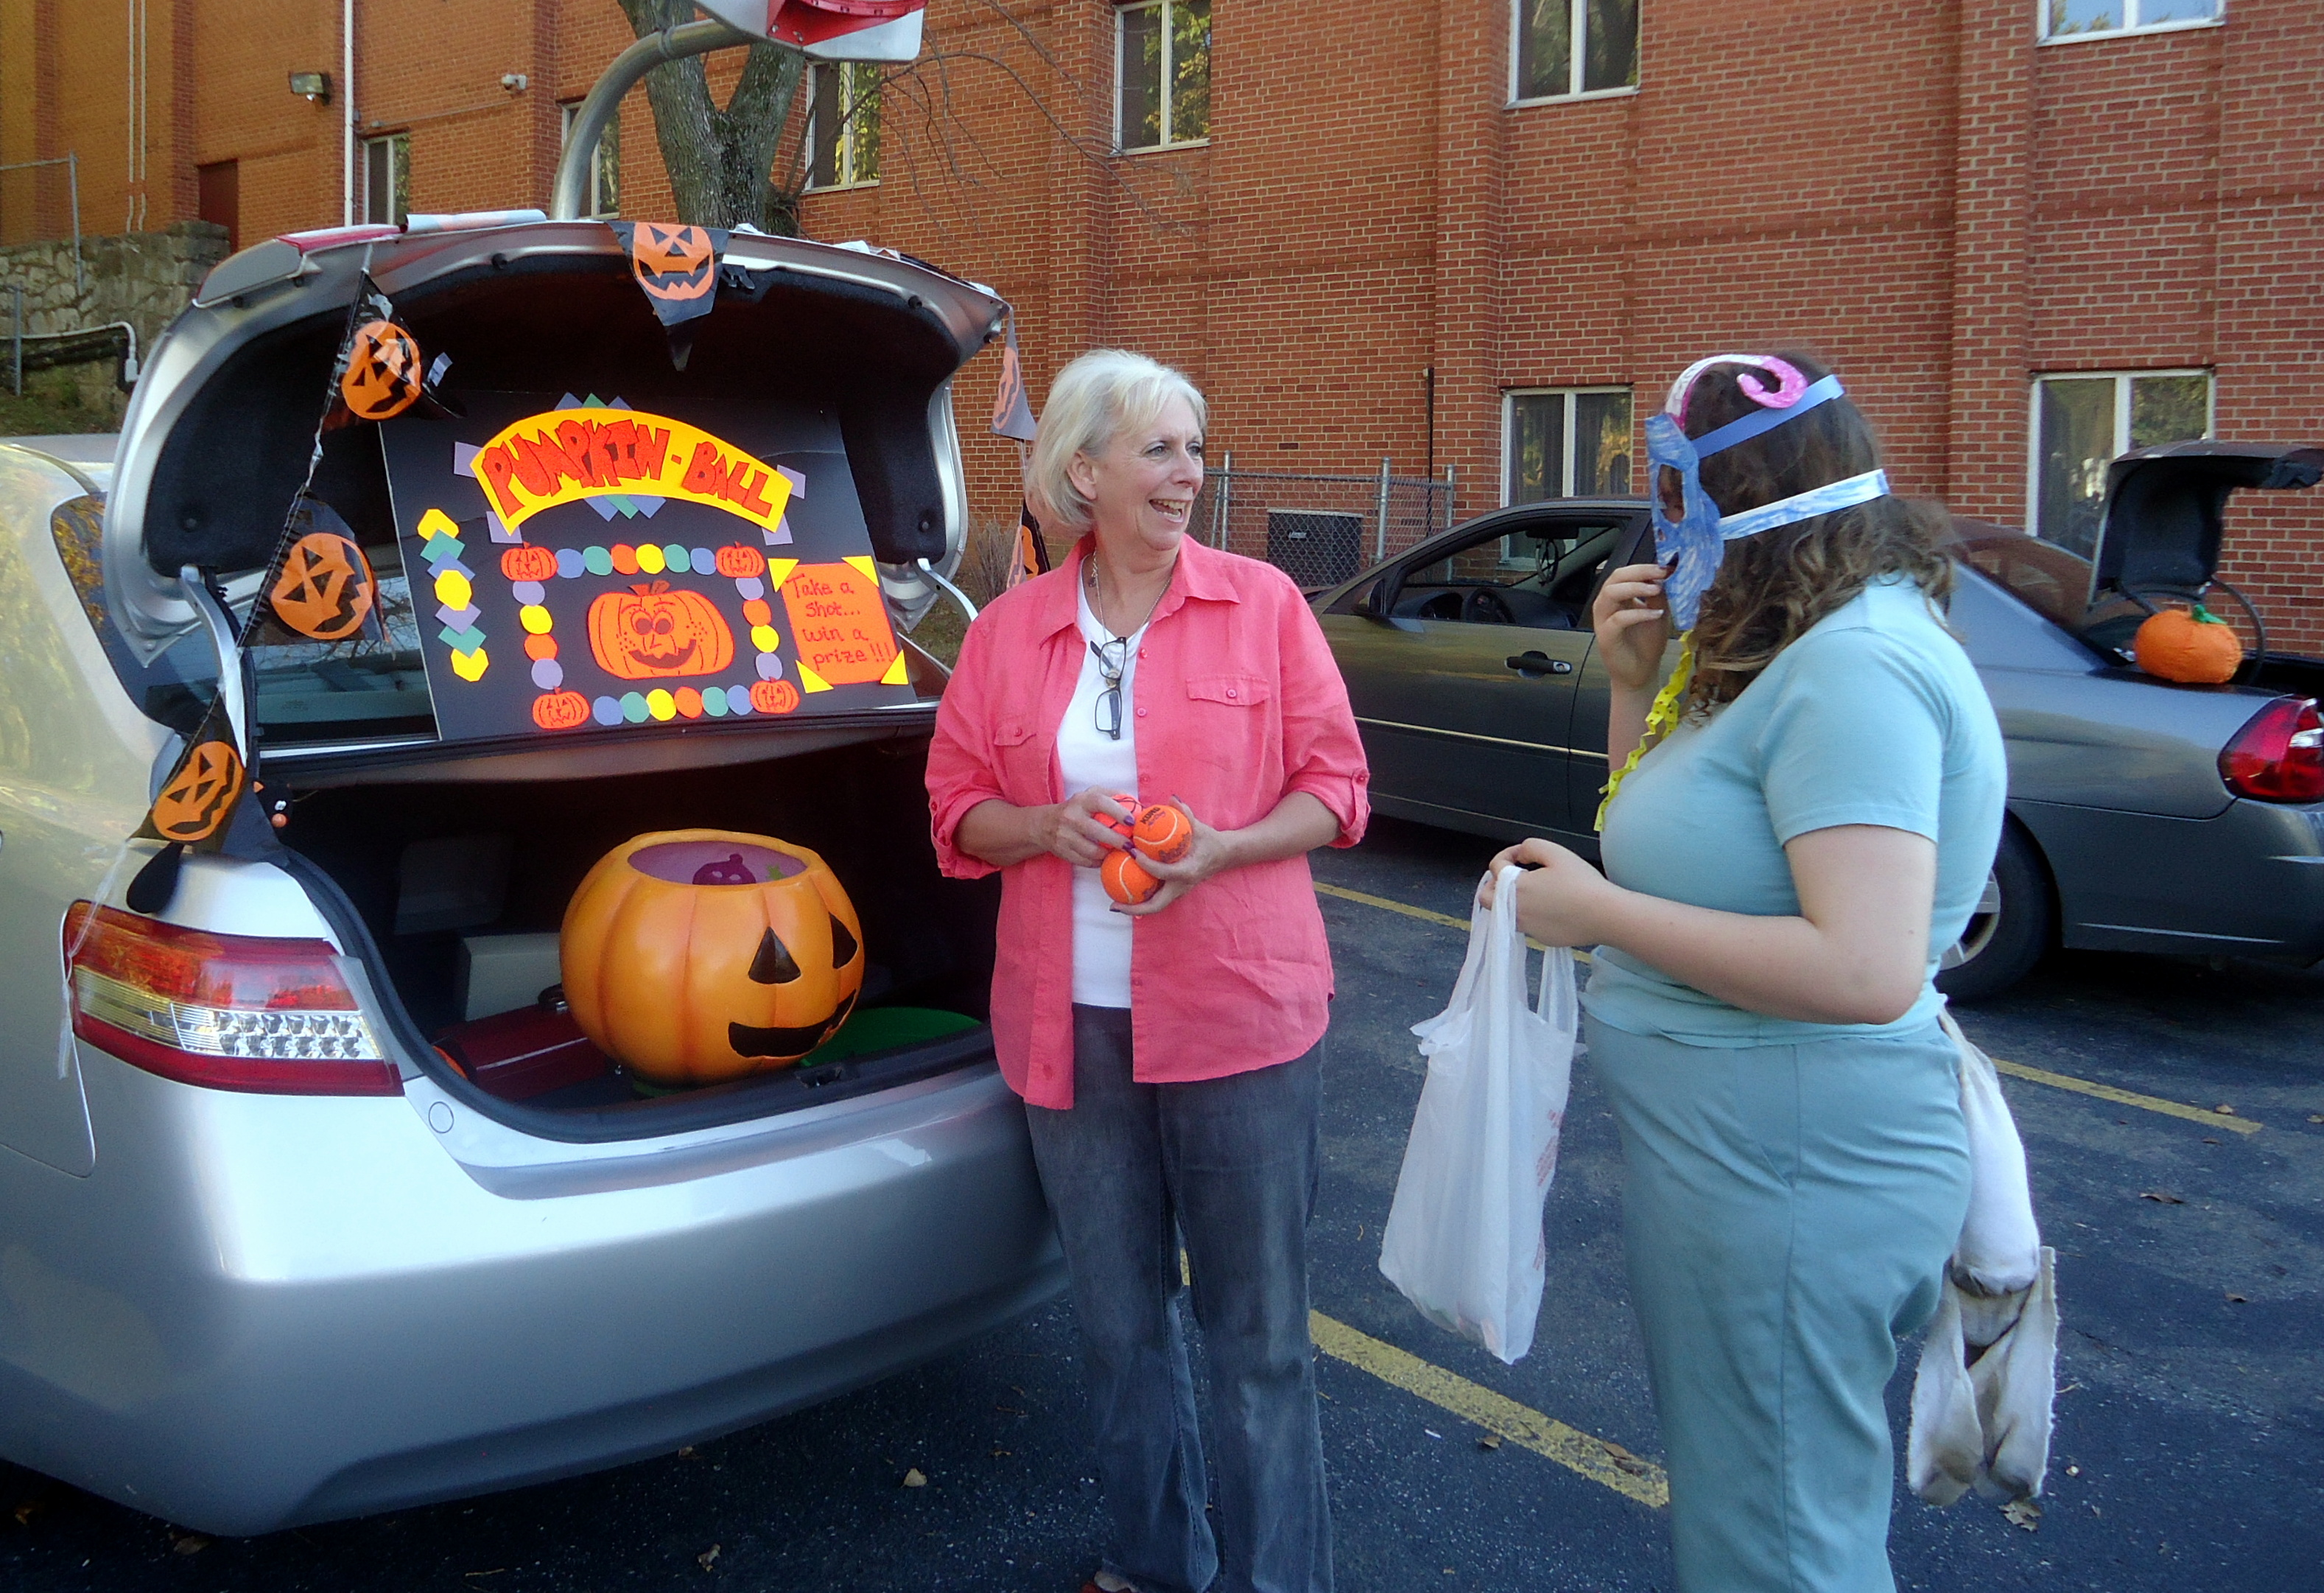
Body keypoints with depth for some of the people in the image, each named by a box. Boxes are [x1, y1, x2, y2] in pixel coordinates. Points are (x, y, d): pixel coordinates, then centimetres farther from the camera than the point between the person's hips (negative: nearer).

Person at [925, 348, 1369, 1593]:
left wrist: (1219, 849, -17)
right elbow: (957, 807, 9)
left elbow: (1333, 789, 0)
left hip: (1237, 1017, -2)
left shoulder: (1261, 603, -1)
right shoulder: (1010, 629, 5)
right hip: (1072, 1023, 3)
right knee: (1117, 1323, 16)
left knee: (1258, 1333, 5)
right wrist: (1050, 824, -12)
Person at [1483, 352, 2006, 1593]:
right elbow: (1686, 842, 17)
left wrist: (1597, 912, -22)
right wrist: (1637, 685, 3)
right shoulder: (1797, 649, 11)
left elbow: (1866, 971, -31)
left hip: (1789, 1165, -10)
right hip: (1732, 1149, 10)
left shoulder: (1856, 667, -23)